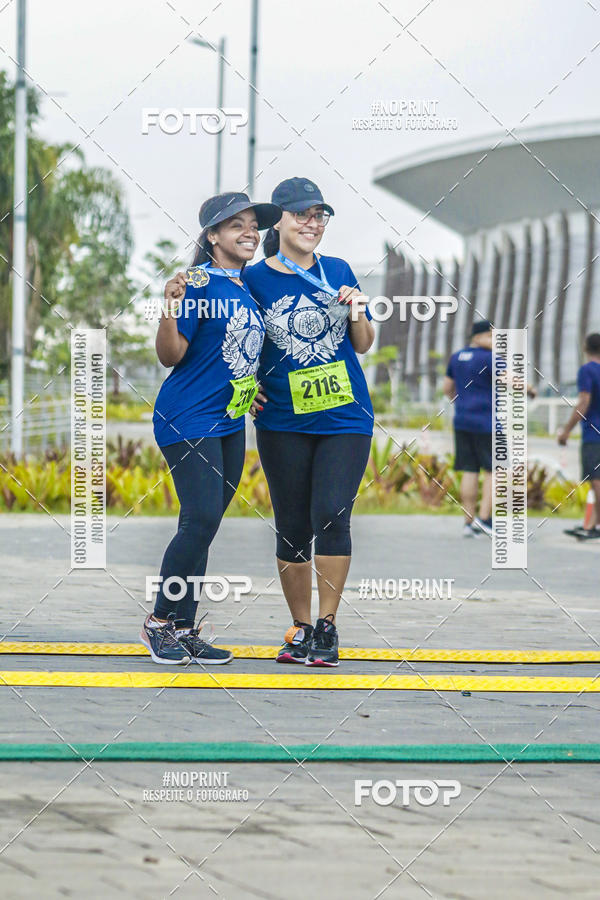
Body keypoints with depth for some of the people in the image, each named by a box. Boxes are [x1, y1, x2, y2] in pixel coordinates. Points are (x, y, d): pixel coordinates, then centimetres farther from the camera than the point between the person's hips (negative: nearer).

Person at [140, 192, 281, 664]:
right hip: (188, 418, -8)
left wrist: (250, 389, 16)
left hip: (230, 422, 8)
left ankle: (184, 630, 11)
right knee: (202, 520, -15)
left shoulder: (249, 289, 14)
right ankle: (160, 622, -2)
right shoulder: (199, 282, -11)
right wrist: (171, 307, -29)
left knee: (202, 527, 7)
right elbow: (171, 356, -14)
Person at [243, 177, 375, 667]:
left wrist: (357, 316, -6)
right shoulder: (255, 279, 0)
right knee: (292, 529, 3)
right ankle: (301, 628, 14)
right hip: (283, 424, 0)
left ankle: (327, 626, -4)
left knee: (331, 516, -13)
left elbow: (364, 345, 13)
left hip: (345, 418, 0)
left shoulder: (338, 271, 6)